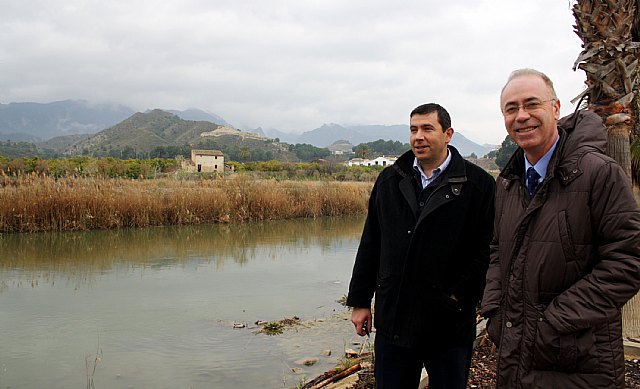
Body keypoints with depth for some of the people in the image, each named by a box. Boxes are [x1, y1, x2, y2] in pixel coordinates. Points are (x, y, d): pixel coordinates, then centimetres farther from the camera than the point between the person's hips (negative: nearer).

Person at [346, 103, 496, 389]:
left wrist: (459, 299, -13)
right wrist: (360, 301, 9)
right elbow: (370, 245, 10)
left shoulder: (478, 184, -4)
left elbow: (486, 251, -7)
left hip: (450, 325, -3)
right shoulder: (389, 180, 8)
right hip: (393, 320, 3)